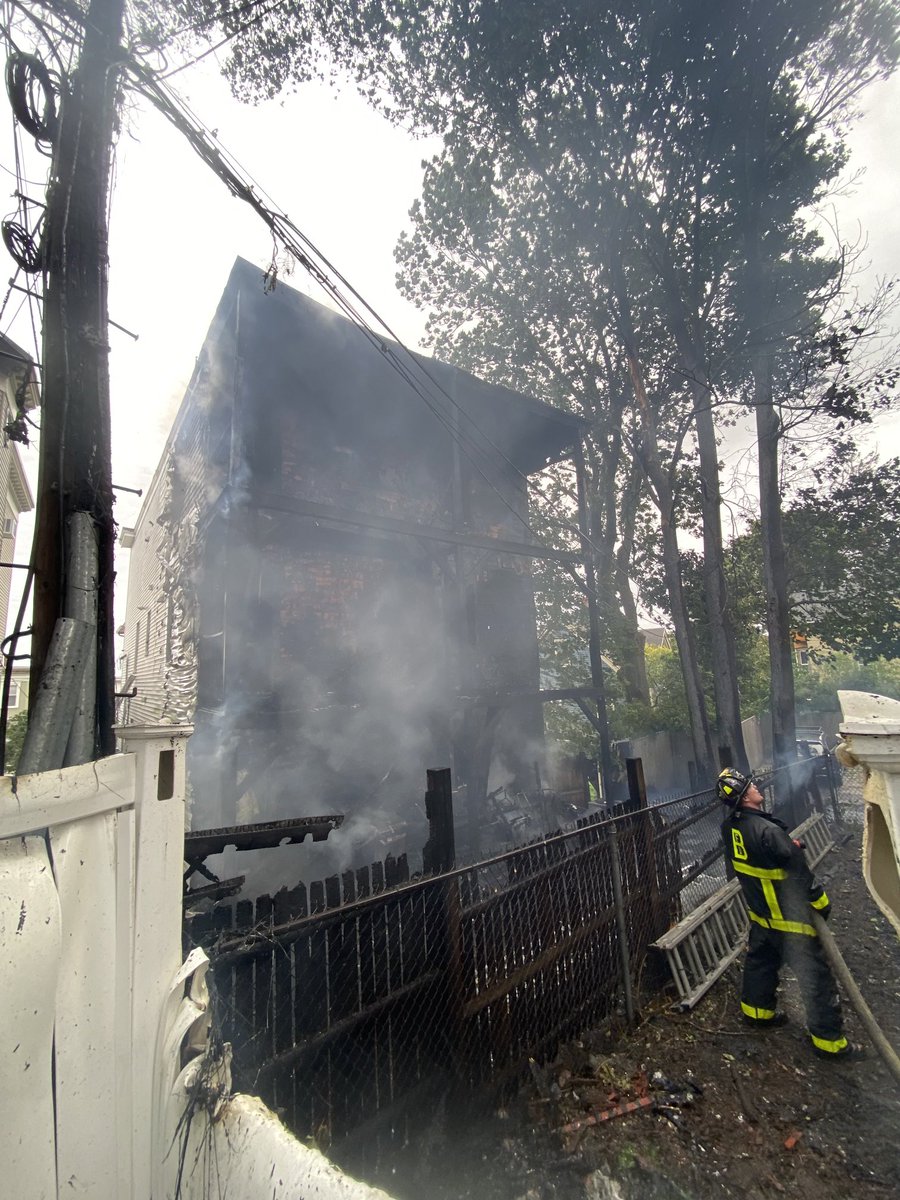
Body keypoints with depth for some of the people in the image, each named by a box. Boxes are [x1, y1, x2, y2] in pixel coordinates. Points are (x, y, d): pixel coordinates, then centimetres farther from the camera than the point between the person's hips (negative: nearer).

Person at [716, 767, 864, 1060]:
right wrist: (821, 902, -6)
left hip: (760, 914, 8)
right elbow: (799, 872, -24)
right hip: (789, 919, -7)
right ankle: (828, 1039, 23)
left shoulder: (730, 828, -8)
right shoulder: (767, 831, -34)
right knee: (816, 975, 10)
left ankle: (757, 1011, 40)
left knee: (761, 960, 24)